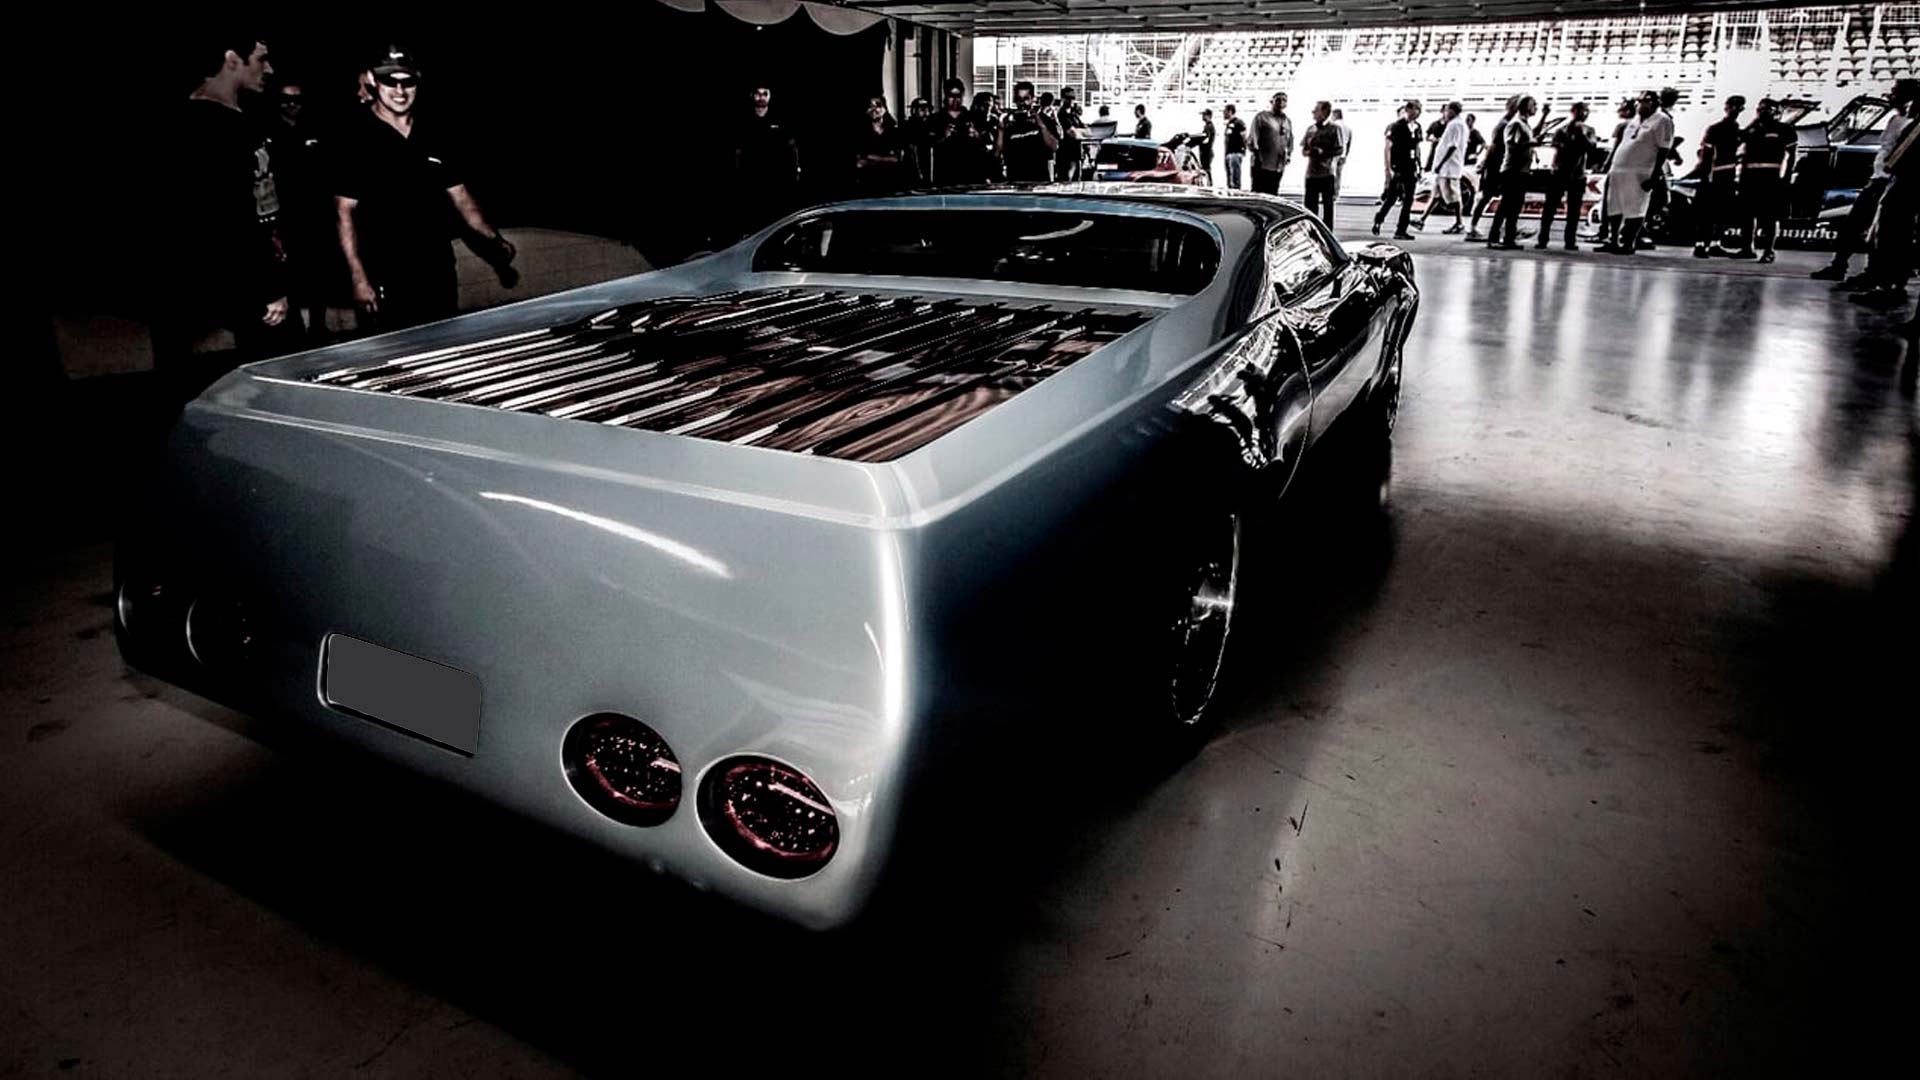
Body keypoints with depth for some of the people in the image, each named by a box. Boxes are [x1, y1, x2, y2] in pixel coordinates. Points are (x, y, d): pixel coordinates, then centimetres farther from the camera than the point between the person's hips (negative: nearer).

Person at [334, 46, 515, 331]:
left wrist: (494, 239, -4)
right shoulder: (357, 142, -6)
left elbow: (461, 198, 12)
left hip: (441, 273, 5)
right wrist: (359, 278, -15)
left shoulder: (433, 138, 9)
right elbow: (345, 214, -7)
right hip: (390, 281, -5)